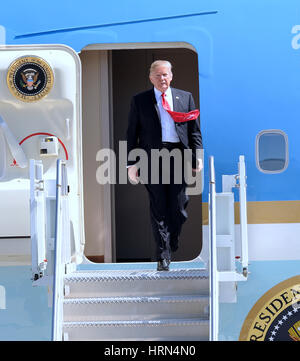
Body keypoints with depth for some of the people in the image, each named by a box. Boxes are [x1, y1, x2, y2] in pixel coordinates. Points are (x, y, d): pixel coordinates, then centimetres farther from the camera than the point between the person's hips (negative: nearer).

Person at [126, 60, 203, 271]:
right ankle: (163, 255, 8)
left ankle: (172, 246, 27)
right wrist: (132, 163, 1)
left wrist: (197, 156, 2)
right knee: (158, 208, 0)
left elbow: (195, 130, 12)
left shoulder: (186, 97, 13)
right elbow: (132, 133, 7)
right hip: (152, 157, -1)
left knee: (179, 207, 2)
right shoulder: (140, 101, 9)